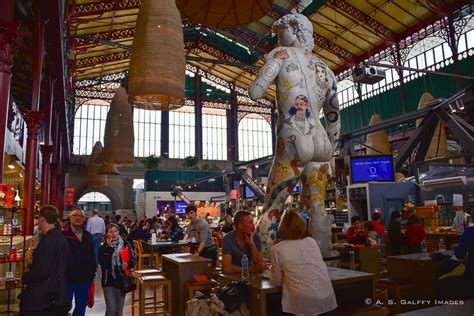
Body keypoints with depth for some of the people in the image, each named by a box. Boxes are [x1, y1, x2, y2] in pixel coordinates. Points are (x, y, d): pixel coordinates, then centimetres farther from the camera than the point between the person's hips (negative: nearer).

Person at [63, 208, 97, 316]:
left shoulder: (88, 236, 9)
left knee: (81, 307, 14)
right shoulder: (63, 235, -10)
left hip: (84, 279, 5)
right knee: (65, 306, 7)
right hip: (67, 278, -5)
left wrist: (92, 273, 9)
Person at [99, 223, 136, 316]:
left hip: (122, 280, 2)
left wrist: (128, 264, -23)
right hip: (109, 281, -2)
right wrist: (110, 248, -19)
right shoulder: (103, 248, -3)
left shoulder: (126, 245, 1)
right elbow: (103, 263, -17)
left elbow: (133, 259, -2)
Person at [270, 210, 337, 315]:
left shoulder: (277, 249, -3)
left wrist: (273, 270, 26)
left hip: (305, 303, -5)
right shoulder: (312, 241, 9)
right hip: (327, 297, 5)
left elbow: (277, 281, 5)